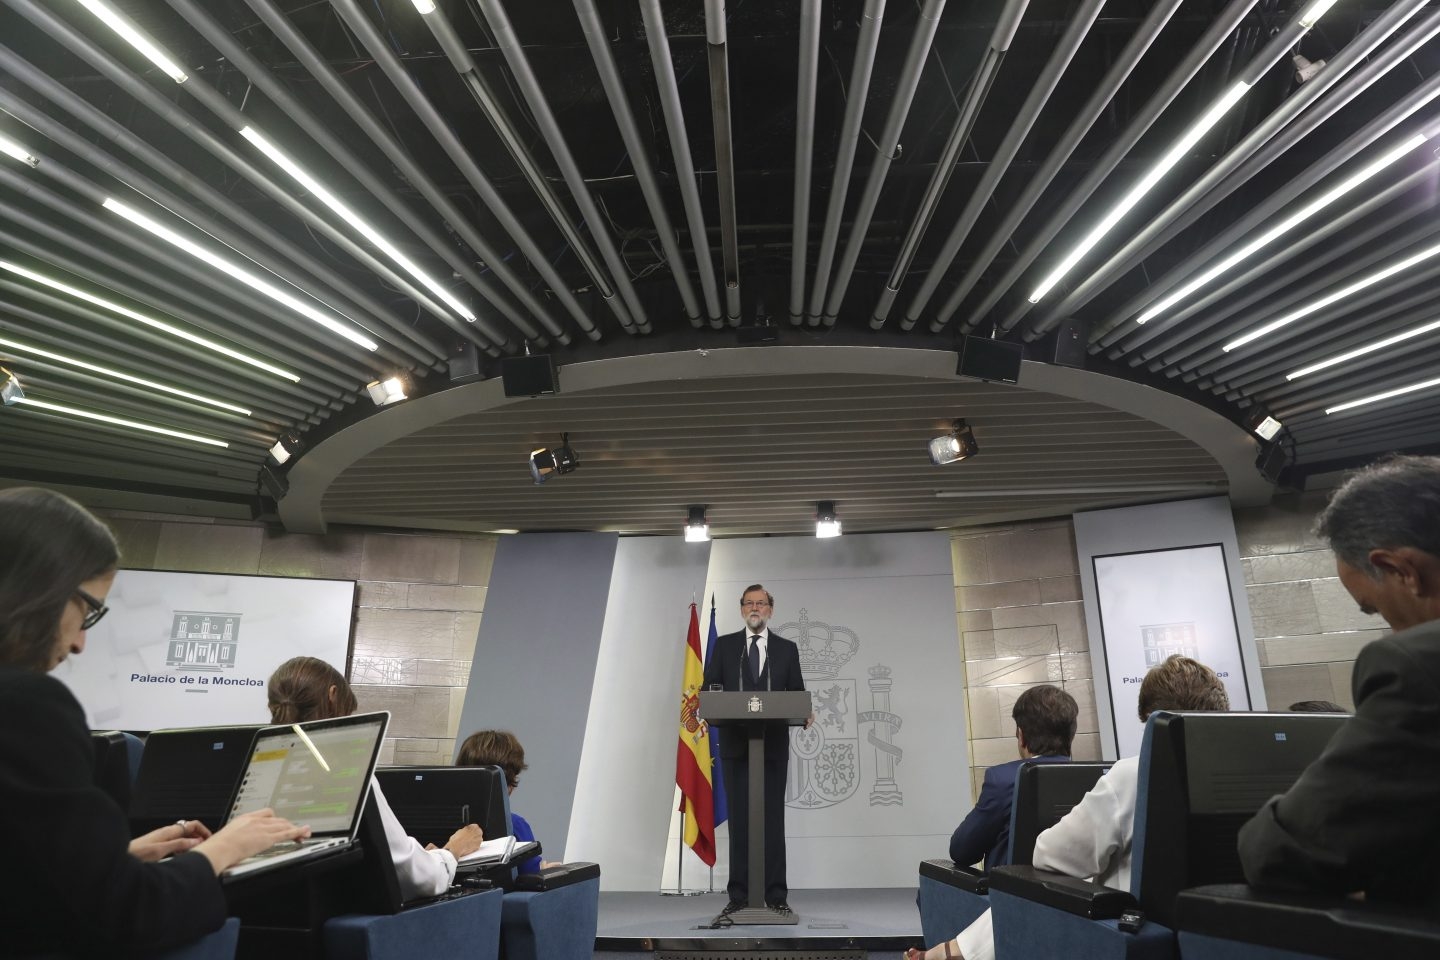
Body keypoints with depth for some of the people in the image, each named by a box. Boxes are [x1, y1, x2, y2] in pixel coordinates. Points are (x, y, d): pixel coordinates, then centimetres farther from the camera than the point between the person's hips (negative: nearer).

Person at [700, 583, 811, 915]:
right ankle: (738, 894, 12)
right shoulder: (724, 645, 7)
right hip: (734, 744, 0)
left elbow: (797, 693, 6)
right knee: (739, 819, 5)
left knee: (773, 818, 3)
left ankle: (776, 894, 11)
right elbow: (710, 688, 3)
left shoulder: (787, 648, 8)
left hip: (774, 745, 0)